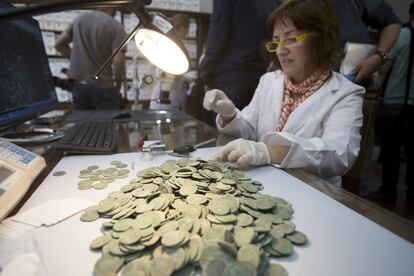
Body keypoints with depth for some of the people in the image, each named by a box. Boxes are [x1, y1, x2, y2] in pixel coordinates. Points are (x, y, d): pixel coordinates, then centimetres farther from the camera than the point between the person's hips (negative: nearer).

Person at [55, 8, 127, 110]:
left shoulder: (80, 19, 12)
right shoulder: (115, 26, -8)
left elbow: (59, 44, 20)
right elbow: (118, 60, -19)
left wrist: (78, 60, 20)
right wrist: (118, 82, -4)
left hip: (79, 86, 6)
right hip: (103, 87, -6)